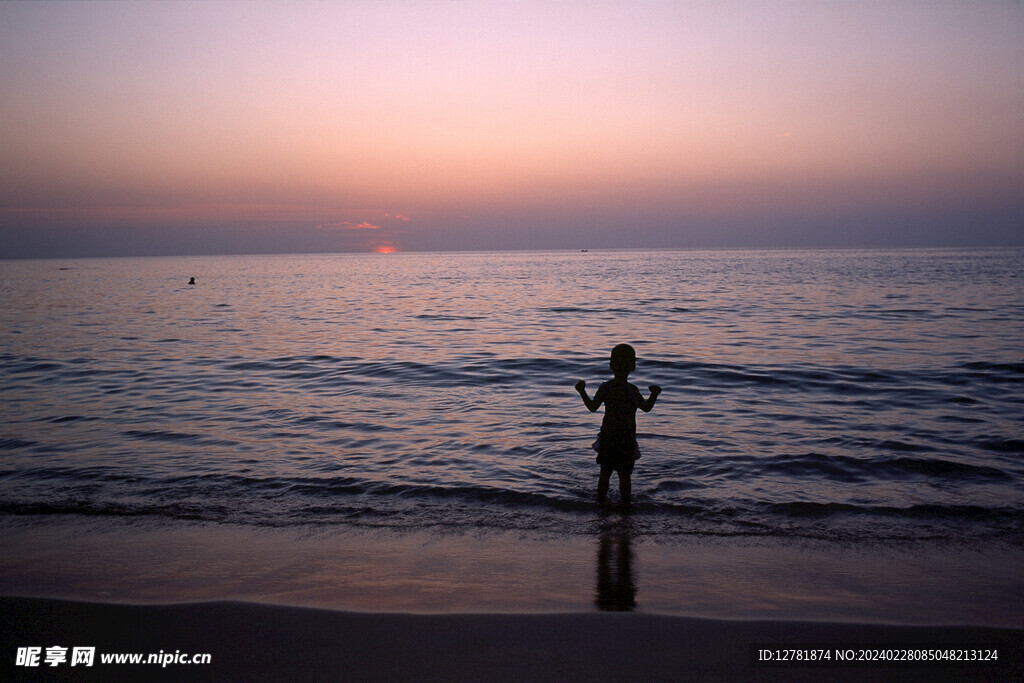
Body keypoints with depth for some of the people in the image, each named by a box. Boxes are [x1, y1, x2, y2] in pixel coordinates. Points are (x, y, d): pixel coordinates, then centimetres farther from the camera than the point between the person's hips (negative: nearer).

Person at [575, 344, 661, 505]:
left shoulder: (605, 387, -7)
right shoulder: (631, 390, -17)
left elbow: (592, 407, 2)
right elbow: (646, 407, -6)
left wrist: (582, 391, 12)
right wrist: (654, 394, 1)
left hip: (607, 437, 4)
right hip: (626, 438, -4)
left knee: (605, 472, 16)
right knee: (625, 475, 8)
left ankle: (601, 499, 27)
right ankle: (626, 502, 18)